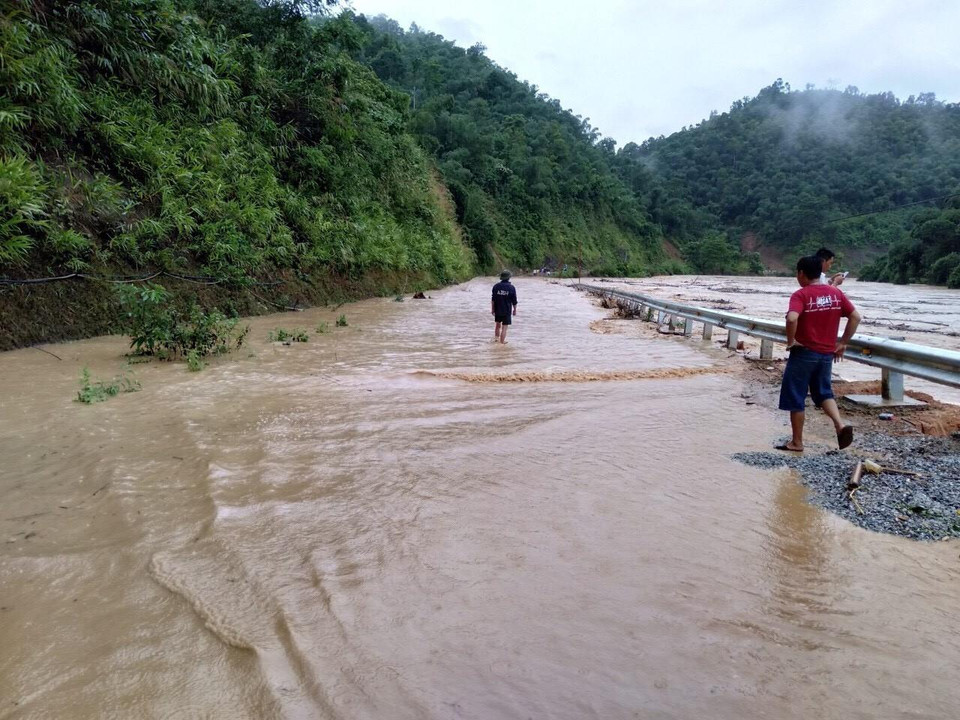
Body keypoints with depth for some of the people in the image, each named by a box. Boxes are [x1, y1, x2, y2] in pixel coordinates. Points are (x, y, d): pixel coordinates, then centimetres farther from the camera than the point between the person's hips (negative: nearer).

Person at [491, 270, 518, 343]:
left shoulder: (496, 286, -4)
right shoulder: (512, 288, -10)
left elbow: (493, 299, -2)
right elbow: (514, 301, -5)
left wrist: (492, 309, 7)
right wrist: (515, 310, 9)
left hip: (497, 309, 3)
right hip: (507, 310, -3)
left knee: (498, 324, 22)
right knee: (504, 327, 2)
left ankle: (496, 338, 27)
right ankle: (502, 341, 4)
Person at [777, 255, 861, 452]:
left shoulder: (801, 295, -14)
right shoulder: (836, 293, 4)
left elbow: (792, 318, -31)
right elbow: (855, 317, 6)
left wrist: (790, 341, -16)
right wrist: (842, 343, 11)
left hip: (804, 353, -6)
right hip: (827, 354, 6)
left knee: (795, 398, 6)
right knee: (823, 392, 22)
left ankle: (797, 442, 13)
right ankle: (840, 424, -1)